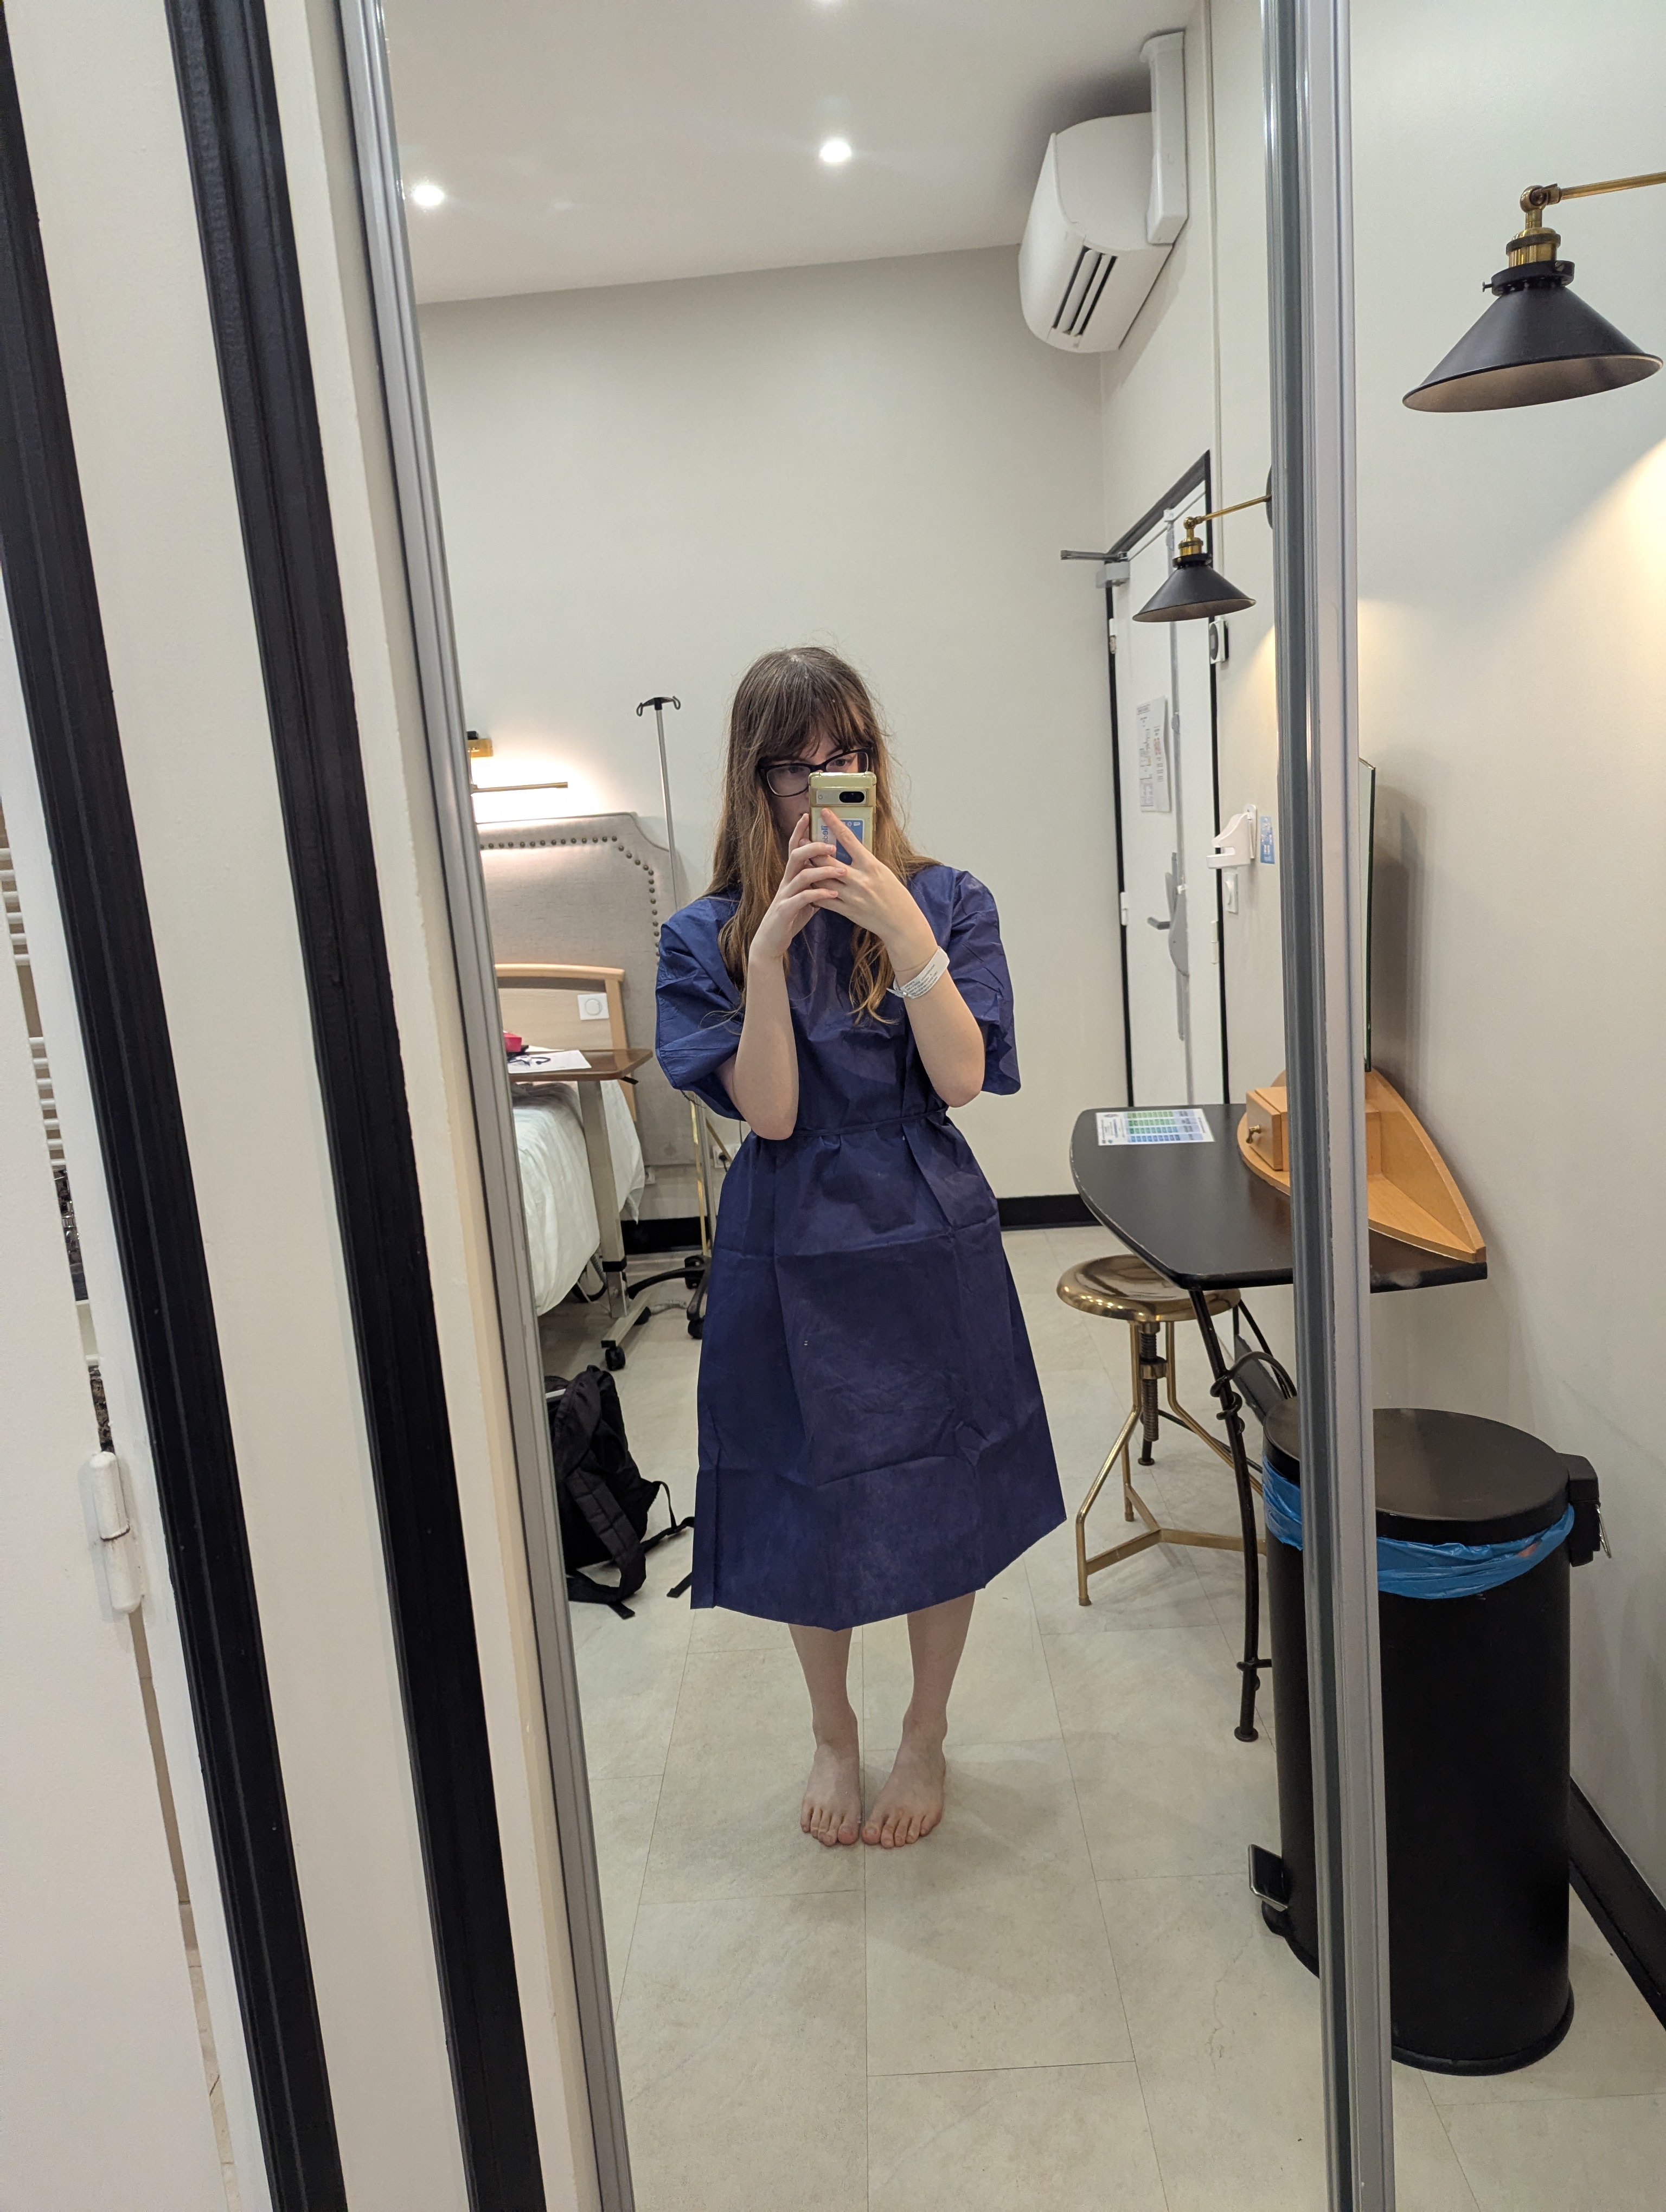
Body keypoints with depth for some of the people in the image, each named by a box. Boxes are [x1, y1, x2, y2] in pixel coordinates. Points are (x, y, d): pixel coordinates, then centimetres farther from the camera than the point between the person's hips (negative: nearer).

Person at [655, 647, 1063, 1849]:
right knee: (810, 1506, 14)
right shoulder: (708, 935, -4)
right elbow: (769, 1111, -13)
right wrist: (772, 949, -24)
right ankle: (833, 1735, 41)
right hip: (791, 1252, 0)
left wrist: (900, 929, -26)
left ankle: (927, 1734, 39)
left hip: (929, 1241, 0)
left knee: (940, 1500, 12)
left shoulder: (947, 901, -3)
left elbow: (962, 1078, -14)